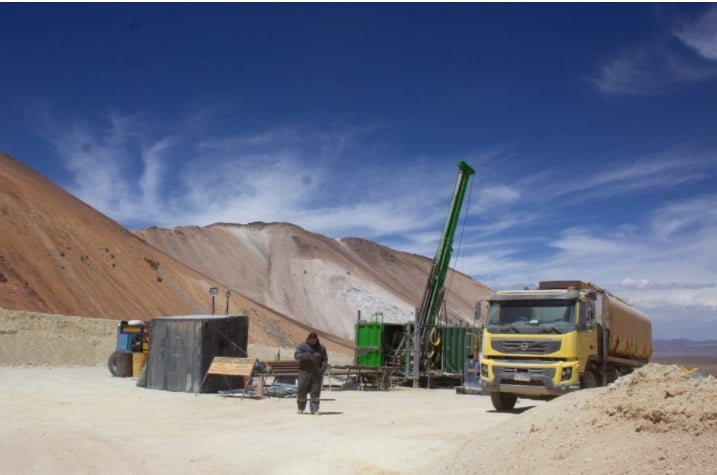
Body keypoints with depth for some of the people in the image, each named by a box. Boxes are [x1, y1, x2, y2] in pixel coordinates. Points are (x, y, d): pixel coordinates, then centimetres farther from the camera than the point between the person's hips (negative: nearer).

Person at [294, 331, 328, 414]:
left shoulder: (321, 348, 9)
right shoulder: (302, 346, 4)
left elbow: (325, 360, 8)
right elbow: (296, 355, -9)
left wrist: (322, 370, -7)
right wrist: (306, 355, -25)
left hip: (316, 373, 1)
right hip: (304, 371, -1)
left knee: (315, 391, -3)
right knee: (302, 390, -1)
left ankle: (314, 409, 1)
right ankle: (301, 408, 16)